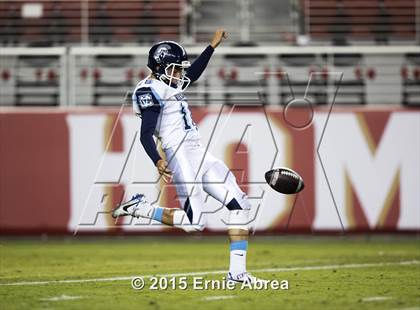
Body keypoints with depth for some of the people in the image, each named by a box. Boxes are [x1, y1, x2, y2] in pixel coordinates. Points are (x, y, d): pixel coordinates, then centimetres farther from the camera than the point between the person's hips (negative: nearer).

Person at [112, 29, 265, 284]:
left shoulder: (170, 86, 18)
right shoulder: (152, 91, -10)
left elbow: (193, 72, 38)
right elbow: (145, 134, -18)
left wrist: (214, 45, 38)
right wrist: (158, 161, -33)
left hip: (200, 155, 10)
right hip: (181, 155, -10)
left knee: (239, 205, 3)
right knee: (193, 222, -16)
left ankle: (237, 272, 2)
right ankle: (140, 207, 3)